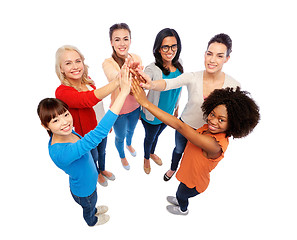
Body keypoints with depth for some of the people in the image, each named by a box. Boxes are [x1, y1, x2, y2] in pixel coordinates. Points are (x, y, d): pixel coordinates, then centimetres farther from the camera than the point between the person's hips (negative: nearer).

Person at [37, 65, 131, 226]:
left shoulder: (66, 133, -21)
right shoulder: (61, 153, -48)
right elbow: (97, 135, -61)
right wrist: (123, 92, -64)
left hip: (89, 181, 6)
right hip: (83, 191, -5)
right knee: (88, 207, 31)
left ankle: (93, 210, 71)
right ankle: (92, 220, 65)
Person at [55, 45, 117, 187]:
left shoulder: (87, 80, -10)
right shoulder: (62, 92, -32)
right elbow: (89, 99, -52)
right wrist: (118, 81, -63)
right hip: (88, 135, -5)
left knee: (102, 152, 30)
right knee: (93, 157, 24)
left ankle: (103, 170, 61)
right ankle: (96, 174, 56)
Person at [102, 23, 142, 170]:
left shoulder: (136, 58, -10)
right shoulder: (108, 63, -24)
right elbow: (116, 78, -45)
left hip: (135, 107, 4)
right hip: (119, 110, -4)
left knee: (131, 129, 32)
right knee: (120, 137, 21)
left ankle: (129, 144, 67)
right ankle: (122, 156, 55)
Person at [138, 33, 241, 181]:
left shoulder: (233, 86, -20)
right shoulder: (193, 77, -24)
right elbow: (169, 83, -42)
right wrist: (152, 84, -62)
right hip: (184, 125, 0)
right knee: (179, 149, 27)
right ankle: (172, 169, 63)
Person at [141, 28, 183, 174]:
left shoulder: (178, 66, -9)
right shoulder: (153, 69, -28)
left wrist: (176, 108, 14)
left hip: (168, 113, 5)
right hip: (152, 116, -5)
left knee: (157, 135, 31)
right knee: (150, 138, 22)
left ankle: (152, 153, 62)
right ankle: (146, 158, 55)